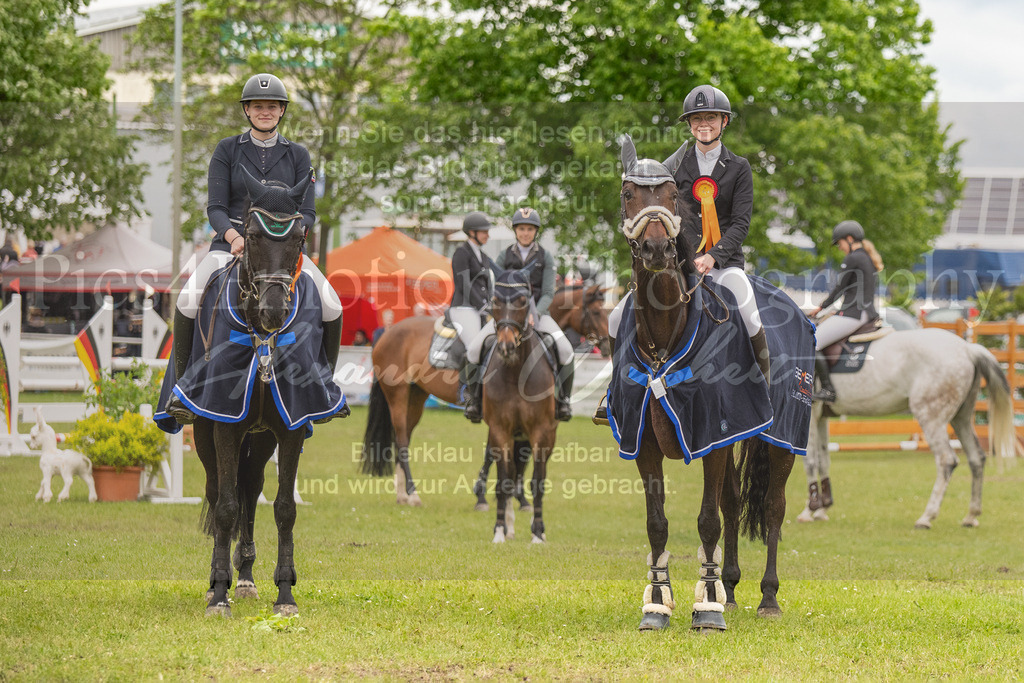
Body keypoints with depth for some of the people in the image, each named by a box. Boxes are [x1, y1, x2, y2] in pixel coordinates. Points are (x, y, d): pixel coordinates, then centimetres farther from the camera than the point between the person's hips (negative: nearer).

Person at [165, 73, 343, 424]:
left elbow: (307, 211, 2)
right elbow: (215, 208, -3)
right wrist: (235, 238, -23)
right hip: (231, 244, -1)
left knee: (331, 308, -21)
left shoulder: (297, 155, 7)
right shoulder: (227, 150, 3)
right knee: (188, 301, -29)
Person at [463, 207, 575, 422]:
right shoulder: (504, 257, 6)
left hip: (538, 312, -1)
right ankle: (474, 395, -1)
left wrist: (535, 314, -20)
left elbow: (548, 293, -3)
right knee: (474, 349, -21)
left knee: (565, 350, -25)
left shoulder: (545, 258, 3)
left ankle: (562, 398, -5)